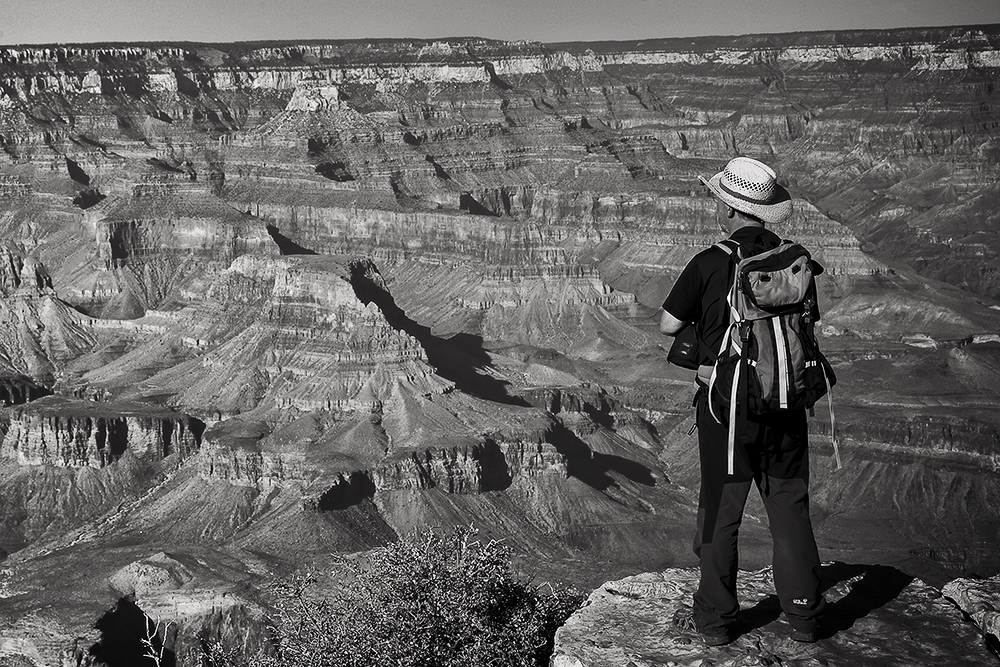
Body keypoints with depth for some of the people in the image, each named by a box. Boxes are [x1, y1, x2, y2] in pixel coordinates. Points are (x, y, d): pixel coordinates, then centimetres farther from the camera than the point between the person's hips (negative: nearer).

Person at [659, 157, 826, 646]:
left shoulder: (709, 265, -14)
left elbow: (668, 325, -8)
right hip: (785, 403, 3)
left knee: (720, 512, 9)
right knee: (790, 509, 14)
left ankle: (715, 620, 20)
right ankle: (803, 615, 23)